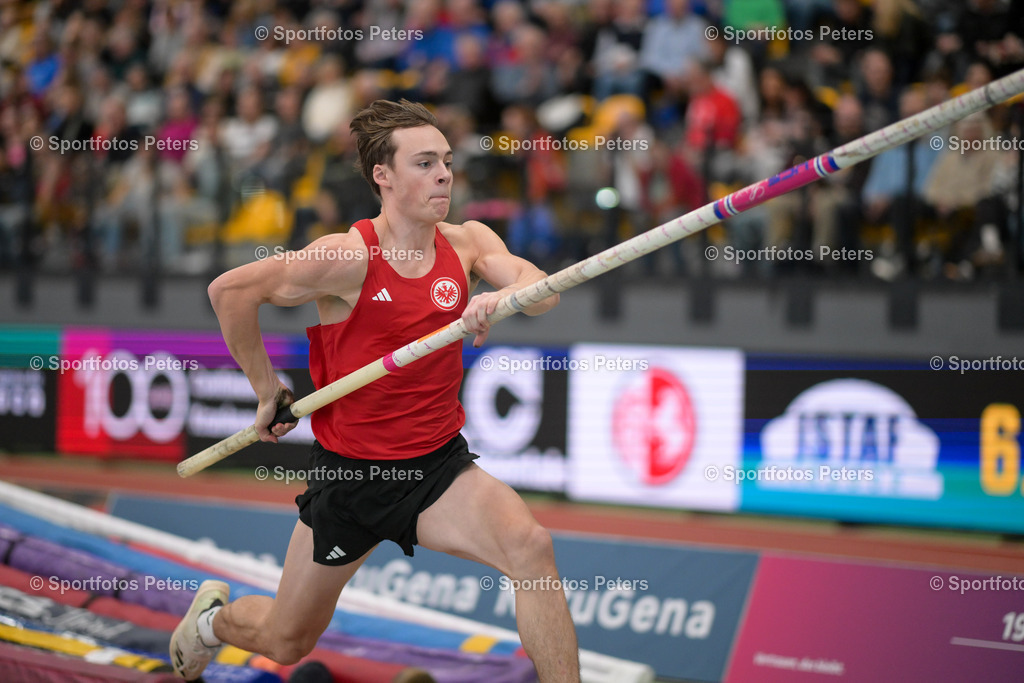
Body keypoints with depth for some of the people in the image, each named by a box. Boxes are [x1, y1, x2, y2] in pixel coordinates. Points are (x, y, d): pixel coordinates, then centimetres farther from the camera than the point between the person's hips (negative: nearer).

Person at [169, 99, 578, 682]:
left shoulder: (467, 242, -4)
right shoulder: (349, 258, -17)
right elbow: (230, 290, -11)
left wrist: (504, 296, -42)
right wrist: (267, 389, -4)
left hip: (439, 466, 2)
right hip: (351, 473, -2)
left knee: (530, 546, -28)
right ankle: (215, 617, 49)